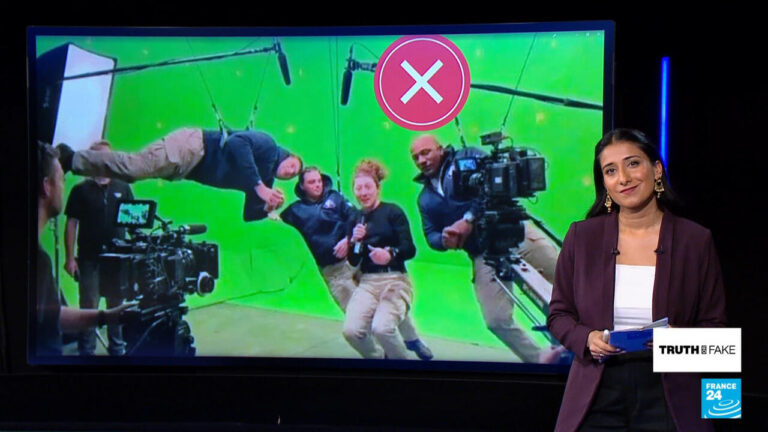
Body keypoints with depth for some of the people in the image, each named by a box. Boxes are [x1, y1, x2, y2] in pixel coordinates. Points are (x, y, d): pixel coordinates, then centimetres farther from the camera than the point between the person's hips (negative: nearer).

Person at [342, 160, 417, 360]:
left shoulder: (392, 212, -2)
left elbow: (410, 249, -10)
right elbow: (353, 262, 13)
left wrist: (390, 254, -30)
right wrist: (354, 241, -6)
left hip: (394, 281, -5)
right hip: (367, 283, 5)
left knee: (381, 328, -30)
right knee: (351, 330, -19)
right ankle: (379, 358, 11)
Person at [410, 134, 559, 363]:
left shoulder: (466, 157, 5)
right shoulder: (425, 199, 21)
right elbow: (431, 235, 20)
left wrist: (469, 220, -17)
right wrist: (444, 240, -7)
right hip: (483, 256, 4)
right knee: (496, 321, -8)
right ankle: (537, 358, 5)